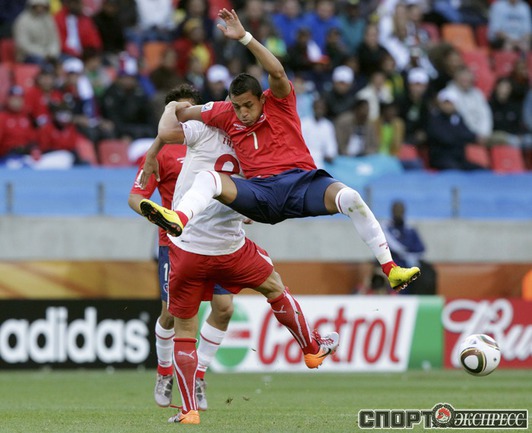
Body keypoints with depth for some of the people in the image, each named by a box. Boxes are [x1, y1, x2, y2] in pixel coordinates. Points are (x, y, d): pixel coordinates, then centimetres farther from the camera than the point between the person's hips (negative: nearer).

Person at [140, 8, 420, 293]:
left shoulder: (278, 103, 4)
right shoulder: (225, 114, 12)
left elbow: (276, 71, -17)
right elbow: (178, 110, 23)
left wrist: (244, 37, -25)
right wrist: (154, 149, 12)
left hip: (301, 181, -2)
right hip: (261, 192, 2)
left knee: (350, 199, -31)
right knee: (207, 178, -25)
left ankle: (391, 270, -29)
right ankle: (178, 219, -59)